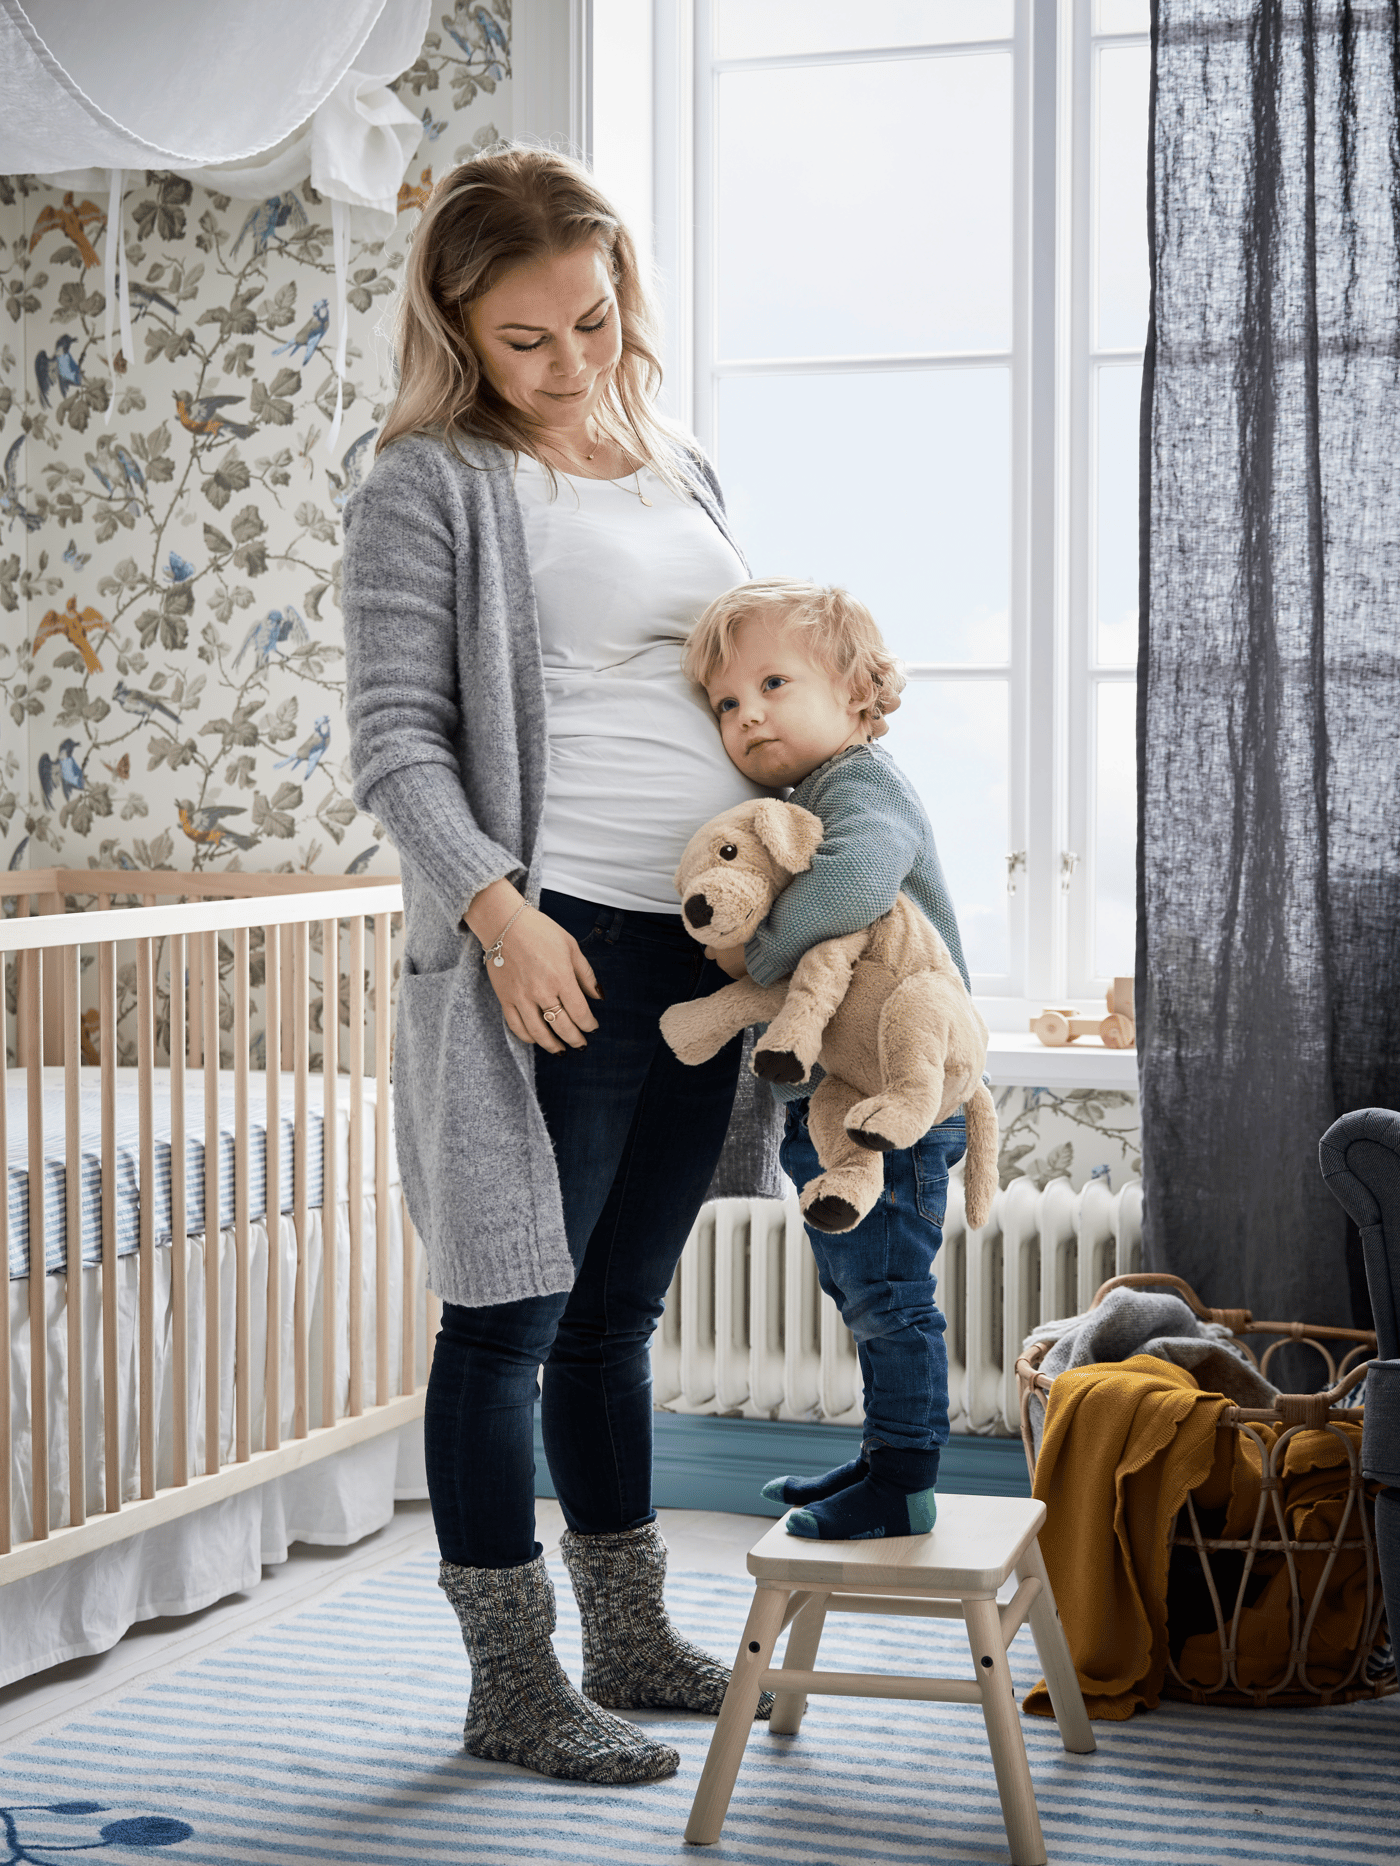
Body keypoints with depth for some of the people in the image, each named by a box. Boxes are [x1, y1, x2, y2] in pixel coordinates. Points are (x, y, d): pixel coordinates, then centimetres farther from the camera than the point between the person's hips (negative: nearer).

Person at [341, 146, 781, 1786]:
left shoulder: (681, 474, 16)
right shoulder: (430, 485, -4)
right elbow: (396, 741, -10)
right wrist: (499, 912, -20)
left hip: (704, 941, 7)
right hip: (552, 946, -7)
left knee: (618, 1308, 16)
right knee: (510, 1315, 0)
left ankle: (633, 1642, 27)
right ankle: (513, 1686, 11)